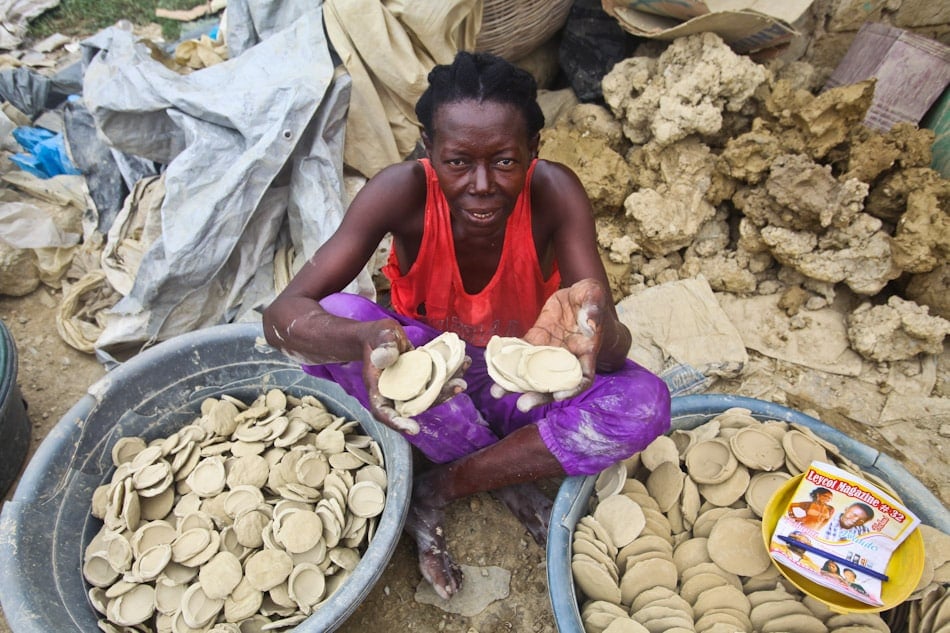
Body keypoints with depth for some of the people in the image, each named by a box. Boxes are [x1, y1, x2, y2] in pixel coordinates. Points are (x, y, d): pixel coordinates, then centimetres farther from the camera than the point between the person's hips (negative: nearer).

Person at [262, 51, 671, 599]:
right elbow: (283, 314, -31)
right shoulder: (404, 191, -25)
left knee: (644, 403, -26)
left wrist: (596, 330, -55)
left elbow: (615, 342, -29)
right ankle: (511, 478, -13)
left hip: (519, 384, 1)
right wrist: (365, 341, -54)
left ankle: (434, 491, -13)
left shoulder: (554, 192, -24)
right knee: (334, 318, -29)